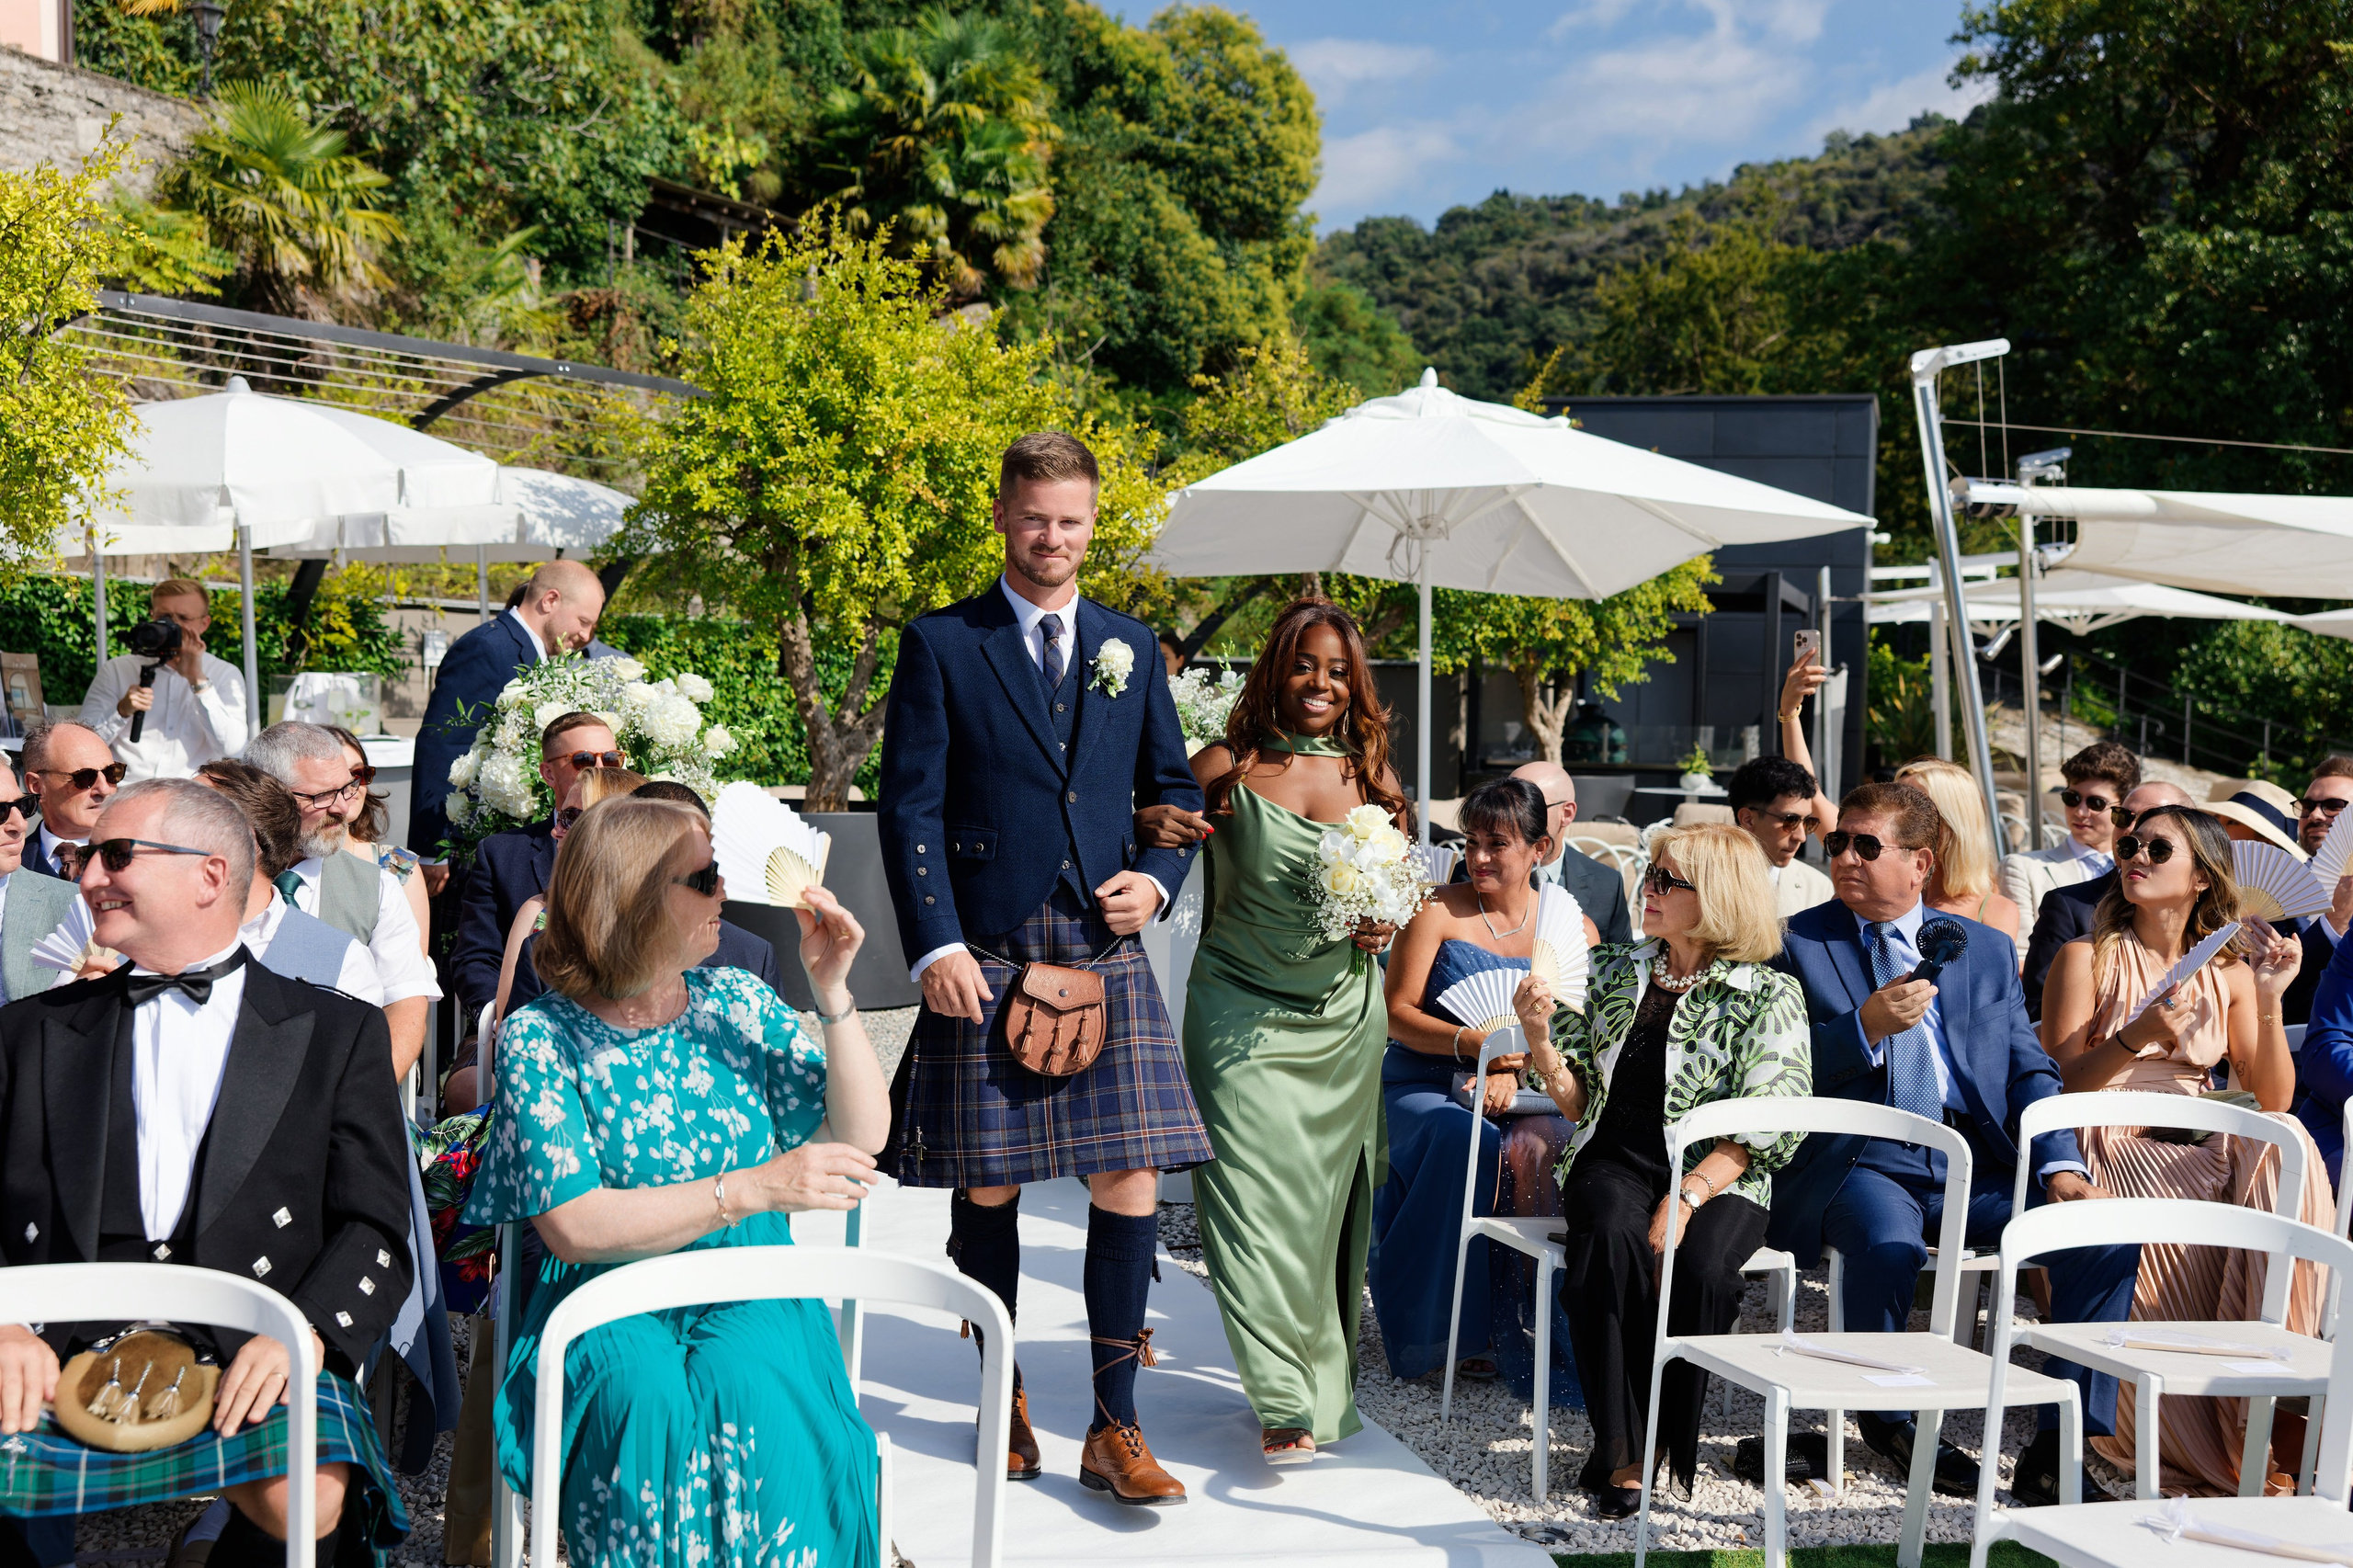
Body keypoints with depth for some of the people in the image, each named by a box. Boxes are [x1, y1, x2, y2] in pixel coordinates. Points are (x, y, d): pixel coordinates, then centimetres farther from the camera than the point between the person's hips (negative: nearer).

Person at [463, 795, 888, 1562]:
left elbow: (861, 1136, 4)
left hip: (750, 1300, 2)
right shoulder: (541, 1038, -2)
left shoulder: (736, 1001, 10)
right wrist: (754, 1188, -20)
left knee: (753, 1392, -32)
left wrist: (832, 990, -7)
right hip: (607, 1305, -2)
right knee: (645, 1397, -34)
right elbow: (573, 1226, -13)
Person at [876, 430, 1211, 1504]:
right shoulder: (941, 645, 1)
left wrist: (1156, 878, 1)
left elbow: (1175, 789, 20)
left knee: (1130, 1183, -4)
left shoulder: (1129, 647, 13)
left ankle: (1114, 1428, 7)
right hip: (987, 960, -2)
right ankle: (1003, 1403, 25)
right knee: (988, 1187, 6)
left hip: (1107, 956, 3)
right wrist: (936, 946, -12)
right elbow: (910, 808, -3)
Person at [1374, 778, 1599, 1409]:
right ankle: (1461, 1333, -21)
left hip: (1531, 1095, 1)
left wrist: (1514, 1068, -18)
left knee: (1536, 1147, -33)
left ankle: (1528, 1328, -23)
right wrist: (1470, 1042, -19)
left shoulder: (1573, 928, 9)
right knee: (1467, 1142, -34)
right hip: (1425, 1086, -1)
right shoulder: (1437, 911, 3)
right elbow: (1397, 1014, -2)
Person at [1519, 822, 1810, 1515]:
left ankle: (1671, 1444, -11)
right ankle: (1620, 1451, -26)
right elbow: (1579, 1102, 13)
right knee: (1614, 1238, -32)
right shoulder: (1613, 972, 13)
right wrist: (1539, 1034, -6)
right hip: (1616, 1162, 2)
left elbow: (1767, 1130, -7)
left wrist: (1688, 1198, -20)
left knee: (1700, 1269, -34)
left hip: (1719, 1178, -2)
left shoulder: (1769, 997, 1)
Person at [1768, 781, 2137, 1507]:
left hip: (1976, 1165, 4)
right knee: (1888, 1245, -36)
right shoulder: (1798, 945, 8)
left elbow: (2029, 1068, 14)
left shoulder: (1986, 949, 18)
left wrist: (2061, 1164, -3)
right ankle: (1887, 1418, -6)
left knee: (2104, 1232, -18)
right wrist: (1865, 1028, -16)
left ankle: (2057, 1451, -8)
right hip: (1859, 1161, -4)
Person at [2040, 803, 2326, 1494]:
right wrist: (2134, 1038, -22)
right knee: (2205, 1203, -34)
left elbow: (2270, 1100, 5)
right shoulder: (2088, 959, 3)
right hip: (2112, 1149, -3)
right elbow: (2057, 1086, -5)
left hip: (2200, 1152, 4)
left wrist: (2270, 1000, -8)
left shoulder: (2229, 971, 13)